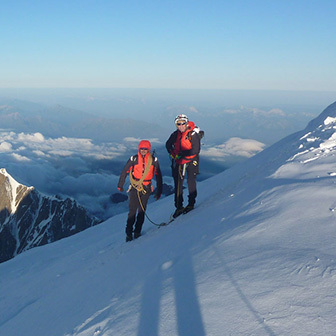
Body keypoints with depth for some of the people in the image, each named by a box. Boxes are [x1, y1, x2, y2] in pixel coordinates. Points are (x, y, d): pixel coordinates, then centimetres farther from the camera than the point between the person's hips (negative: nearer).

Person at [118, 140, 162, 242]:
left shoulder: (153, 160, 3)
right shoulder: (134, 159, -1)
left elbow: (158, 176, 9)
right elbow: (124, 172, 7)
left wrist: (159, 191, 7)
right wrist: (120, 185, 7)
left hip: (146, 187, 1)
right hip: (134, 186, -1)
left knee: (142, 210, -2)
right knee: (132, 210, -5)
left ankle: (137, 231, 8)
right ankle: (129, 233, 0)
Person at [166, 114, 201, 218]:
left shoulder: (193, 134, -15)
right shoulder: (175, 134, 1)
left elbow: (195, 150, -21)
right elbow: (168, 145, 17)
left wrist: (181, 154, -22)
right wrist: (173, 153, -1)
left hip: (191, 160, -4)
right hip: (178, 161, 5)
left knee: (191, 181, -5)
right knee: (178, 184, 4)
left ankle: (191, 204, 11)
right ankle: (179, 207, 11)